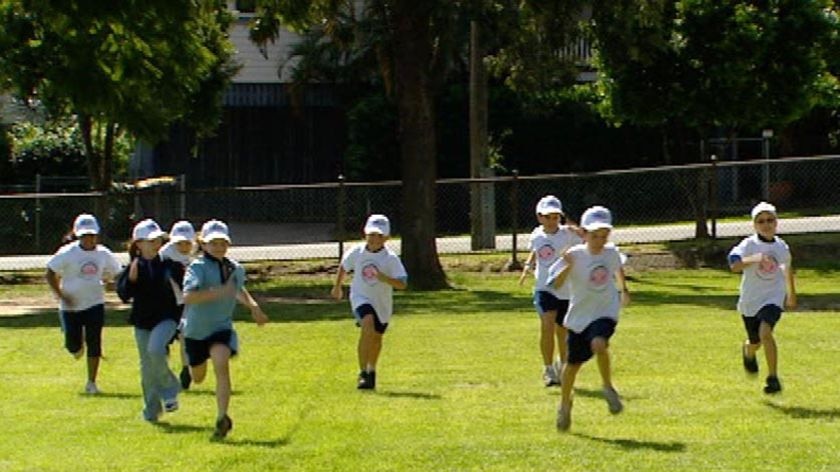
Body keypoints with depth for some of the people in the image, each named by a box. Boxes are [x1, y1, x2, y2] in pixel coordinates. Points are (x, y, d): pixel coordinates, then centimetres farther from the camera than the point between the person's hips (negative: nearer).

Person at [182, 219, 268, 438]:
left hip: (222, 328, 2)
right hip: (196, 329, -1)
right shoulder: (198, 267, -17)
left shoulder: (235, 268, 1)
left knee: (221, 364, -27)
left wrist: (253, 306, 13)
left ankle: (222, 417, -30)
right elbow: (188, 297, -34)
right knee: (198, 378, 17)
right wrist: (218, 292, -42)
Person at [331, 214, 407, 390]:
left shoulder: (391, 259, -17)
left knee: (376, 337, 16)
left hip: (382, 303, 1)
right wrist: (337, 287, 22)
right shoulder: (357, 252, -9)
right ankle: (363, 372, -27)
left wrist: (385, 278, -40)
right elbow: (343, 267, 12)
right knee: (368, 324, -29)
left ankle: (371, 370, 47)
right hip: (361, 298, -1)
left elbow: (402, 284, -25)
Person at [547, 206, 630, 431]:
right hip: (579, 317, 0)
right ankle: (565, 406, 34)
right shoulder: (575, 255, -15)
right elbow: (555, 284, -24)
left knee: (599, 344, -32)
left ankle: (608, 387, -11)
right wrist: (567, 267, -39)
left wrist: (623, 290, 30)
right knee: (573, 364, 11)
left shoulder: (611, 252, -4)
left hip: (605, 313, 0)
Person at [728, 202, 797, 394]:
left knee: (765, 333, -25)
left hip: (772, 298, 0)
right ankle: (748, 352, 53)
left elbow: (788, 267, 22)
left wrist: (791, 293, 31)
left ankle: (773, 377, -19)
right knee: (755, 342, 14)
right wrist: (754, 259, -46)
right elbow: (734, 265, -29)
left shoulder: (782, 247, 0)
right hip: (750, 300, 0)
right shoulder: (749, 245, -12)